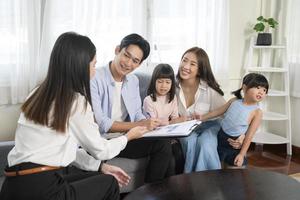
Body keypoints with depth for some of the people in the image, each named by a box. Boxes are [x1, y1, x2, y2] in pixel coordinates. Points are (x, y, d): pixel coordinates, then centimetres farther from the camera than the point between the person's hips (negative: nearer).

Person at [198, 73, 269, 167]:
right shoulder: (234, 101, -4)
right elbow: (219, 111, 12)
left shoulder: (257, 112, -14)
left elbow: (249, 136, -14)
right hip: (221, 138, 4)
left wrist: (242, 154, -14)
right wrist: (203, 117, 12)